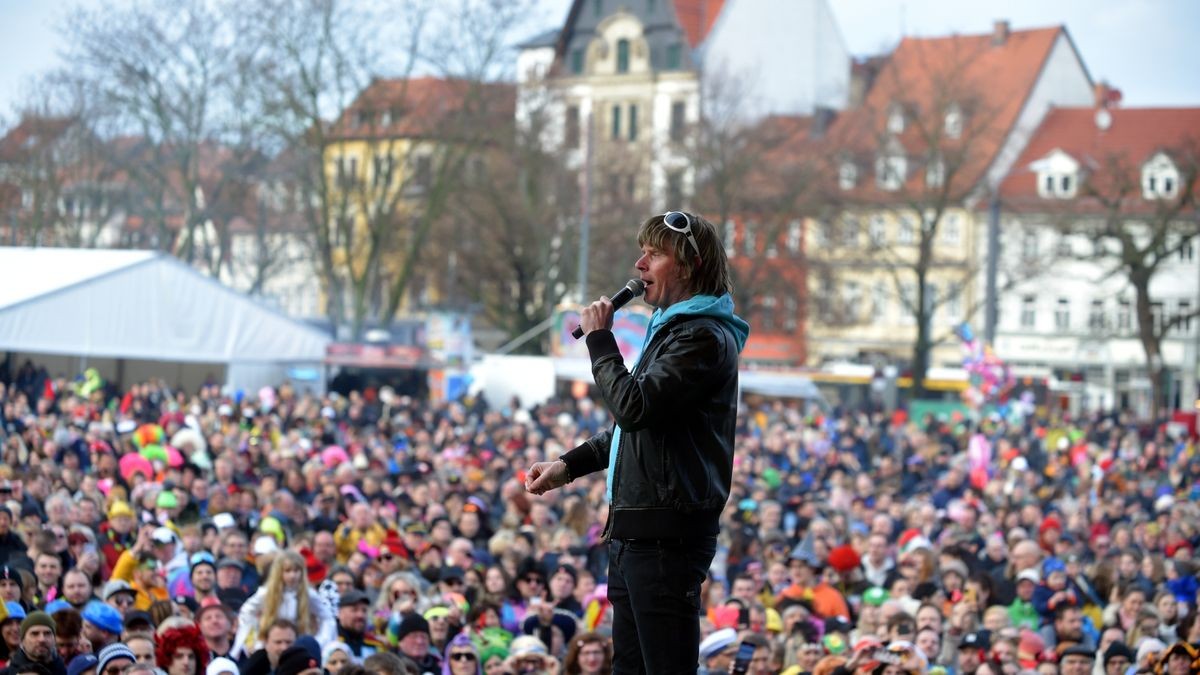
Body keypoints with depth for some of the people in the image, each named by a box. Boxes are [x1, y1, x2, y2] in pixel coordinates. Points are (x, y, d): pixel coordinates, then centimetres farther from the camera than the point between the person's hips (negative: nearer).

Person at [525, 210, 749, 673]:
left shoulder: (705, 338, -13)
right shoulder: (671, 329, 20)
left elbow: (634, 407, -23)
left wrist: (600, 339, -9)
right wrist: (569, 465, 18)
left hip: (667, 534, -11)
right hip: (637, 530, 11)